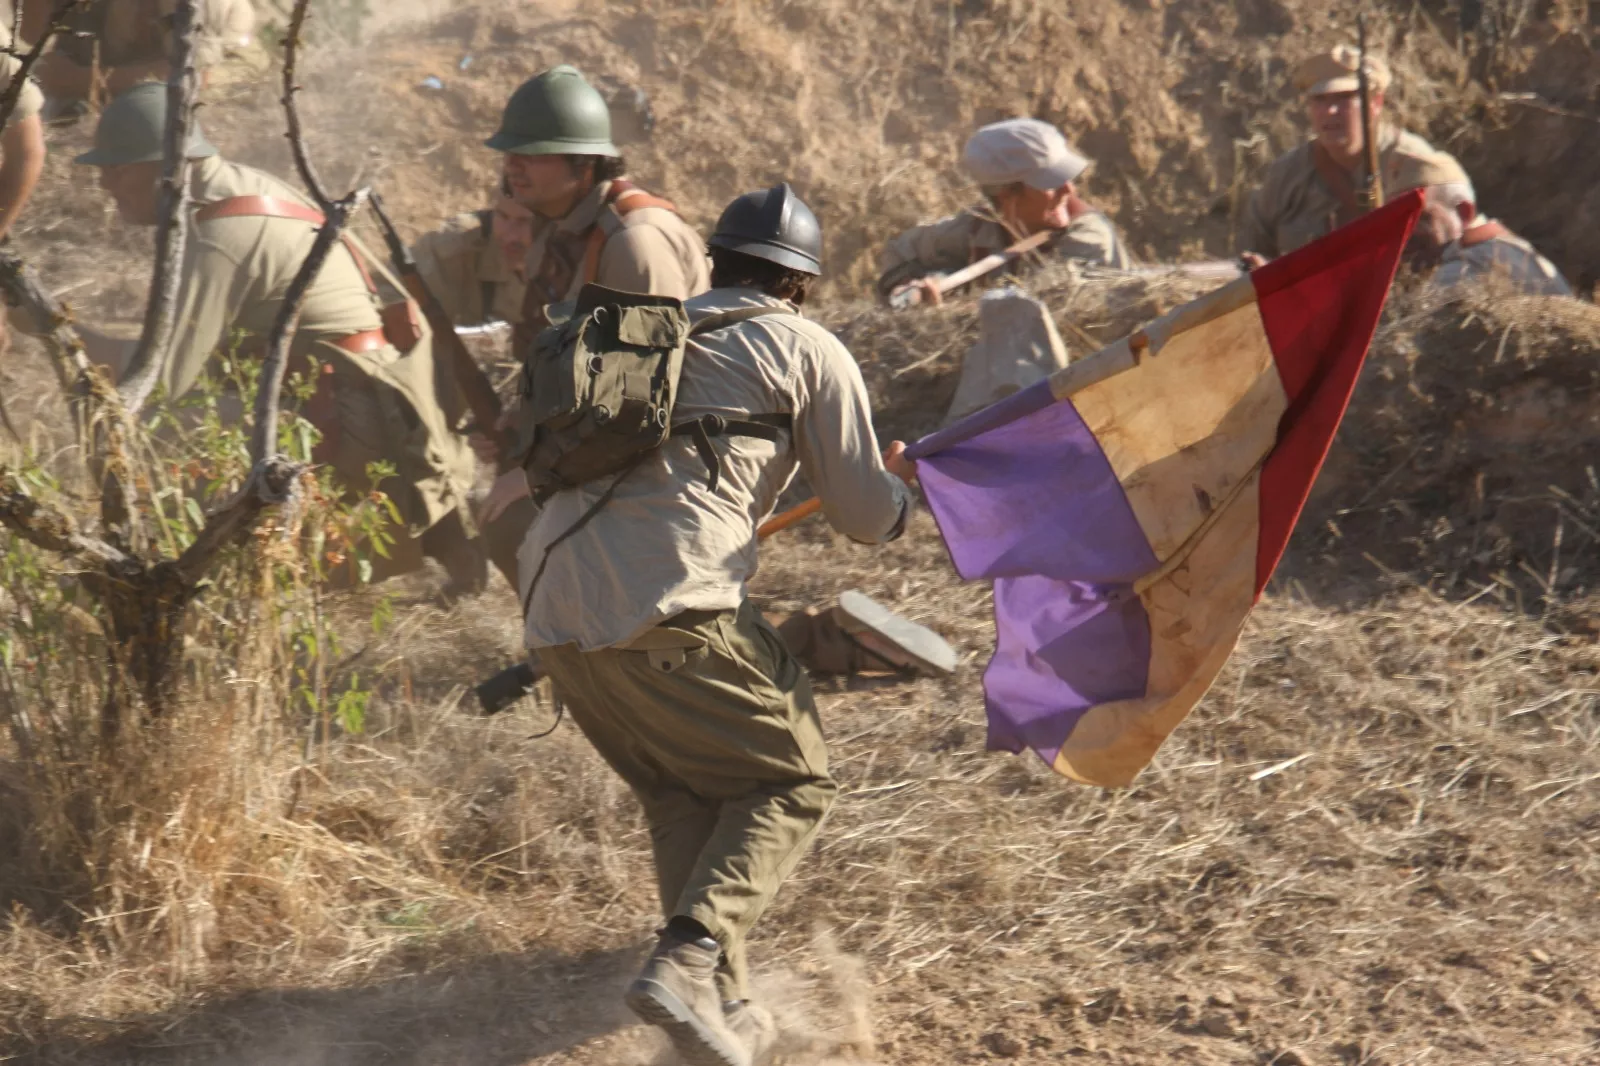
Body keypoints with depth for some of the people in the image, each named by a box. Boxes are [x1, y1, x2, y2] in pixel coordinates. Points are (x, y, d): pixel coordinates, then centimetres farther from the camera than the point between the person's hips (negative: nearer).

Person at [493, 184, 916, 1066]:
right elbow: (865, 517, 12)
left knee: (682, 798, 22)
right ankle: (689, 961, -12)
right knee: (791, 781, 8)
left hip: (554, 609, 6)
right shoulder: (808, 351, 10)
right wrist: (901, 486, 34)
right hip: (668, 609, -6)